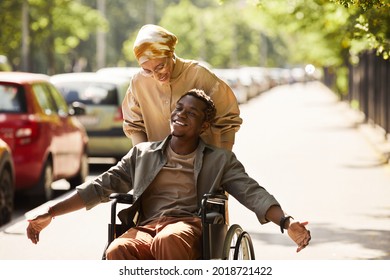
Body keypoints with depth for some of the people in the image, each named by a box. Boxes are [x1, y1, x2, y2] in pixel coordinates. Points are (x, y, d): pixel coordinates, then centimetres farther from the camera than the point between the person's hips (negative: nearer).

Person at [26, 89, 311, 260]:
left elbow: (253, 193, 7)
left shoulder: (220, 160, 19)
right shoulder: (143, 154, 23)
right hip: (145, 227, 2)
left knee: (168, 240, -41)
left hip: (190, 227, -2)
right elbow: (100, 187, 19)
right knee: (118, 251, -36)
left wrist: (286, 223, -13)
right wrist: (50, 213, 10)